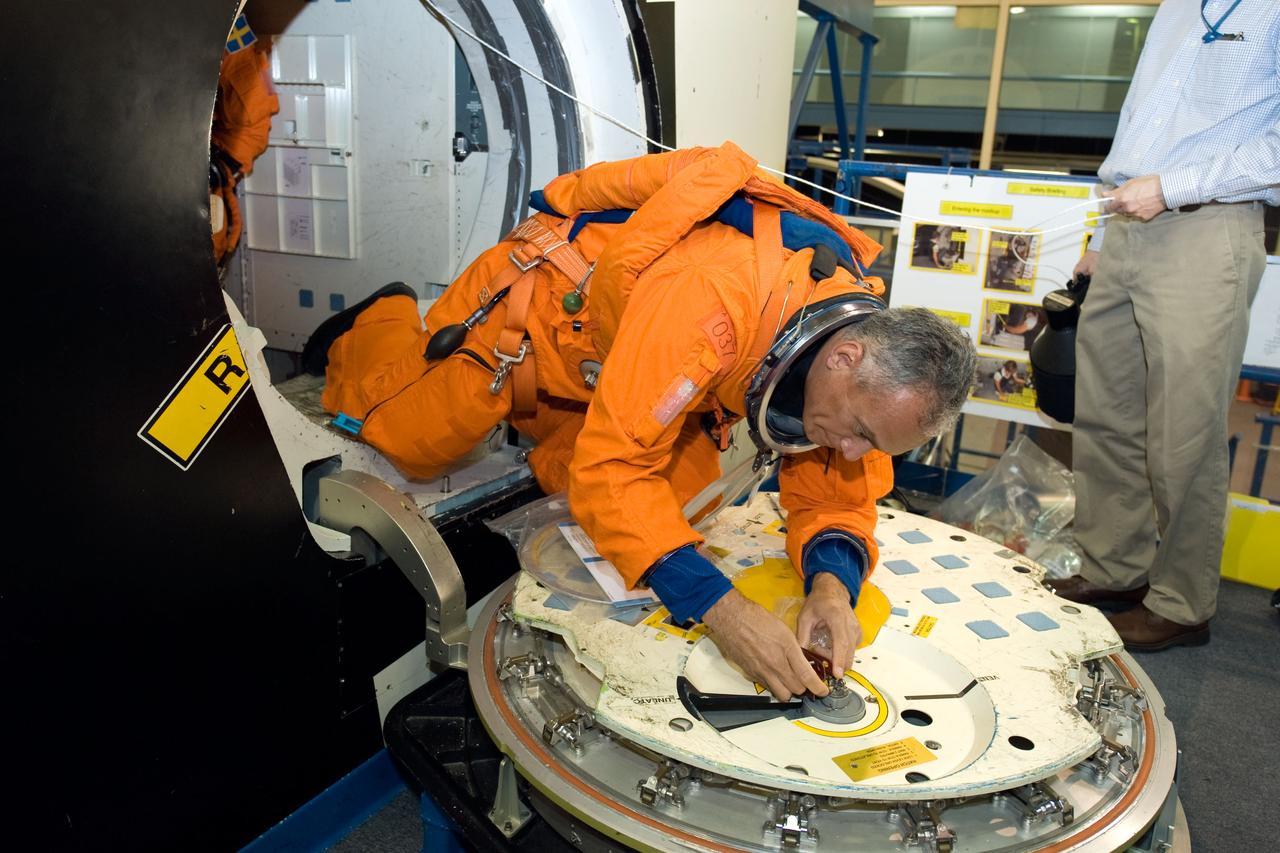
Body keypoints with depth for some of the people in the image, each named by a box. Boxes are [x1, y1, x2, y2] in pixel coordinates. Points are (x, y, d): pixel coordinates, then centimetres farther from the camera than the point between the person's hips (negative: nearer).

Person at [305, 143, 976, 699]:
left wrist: (832, 583, -35)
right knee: (409, 440, 6)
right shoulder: (713, 299, -45)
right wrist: (717, 605, -52)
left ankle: (531, 415, 30)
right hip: (534, 302, -5)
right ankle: (378, 326, 38)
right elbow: (611, 468, -44)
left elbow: (834, 495, -14)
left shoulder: (861, 330, -20)